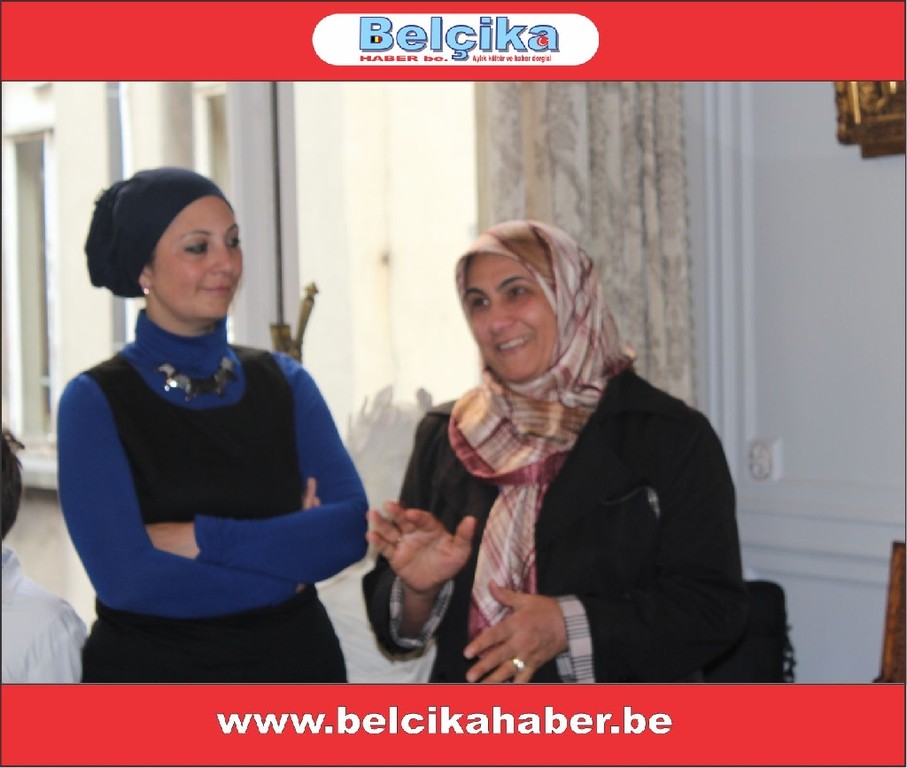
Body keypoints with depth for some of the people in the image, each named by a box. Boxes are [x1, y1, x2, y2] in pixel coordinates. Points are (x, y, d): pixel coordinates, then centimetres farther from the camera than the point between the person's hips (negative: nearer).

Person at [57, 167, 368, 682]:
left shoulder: (285, 382, 2)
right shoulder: (94, 401, -10)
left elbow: (351, 527, -10)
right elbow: (124, 576, -19)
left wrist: (198, 539, -19)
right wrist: (288, 558, -14)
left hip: (295, 661, 3)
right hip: (149, 668, -3)